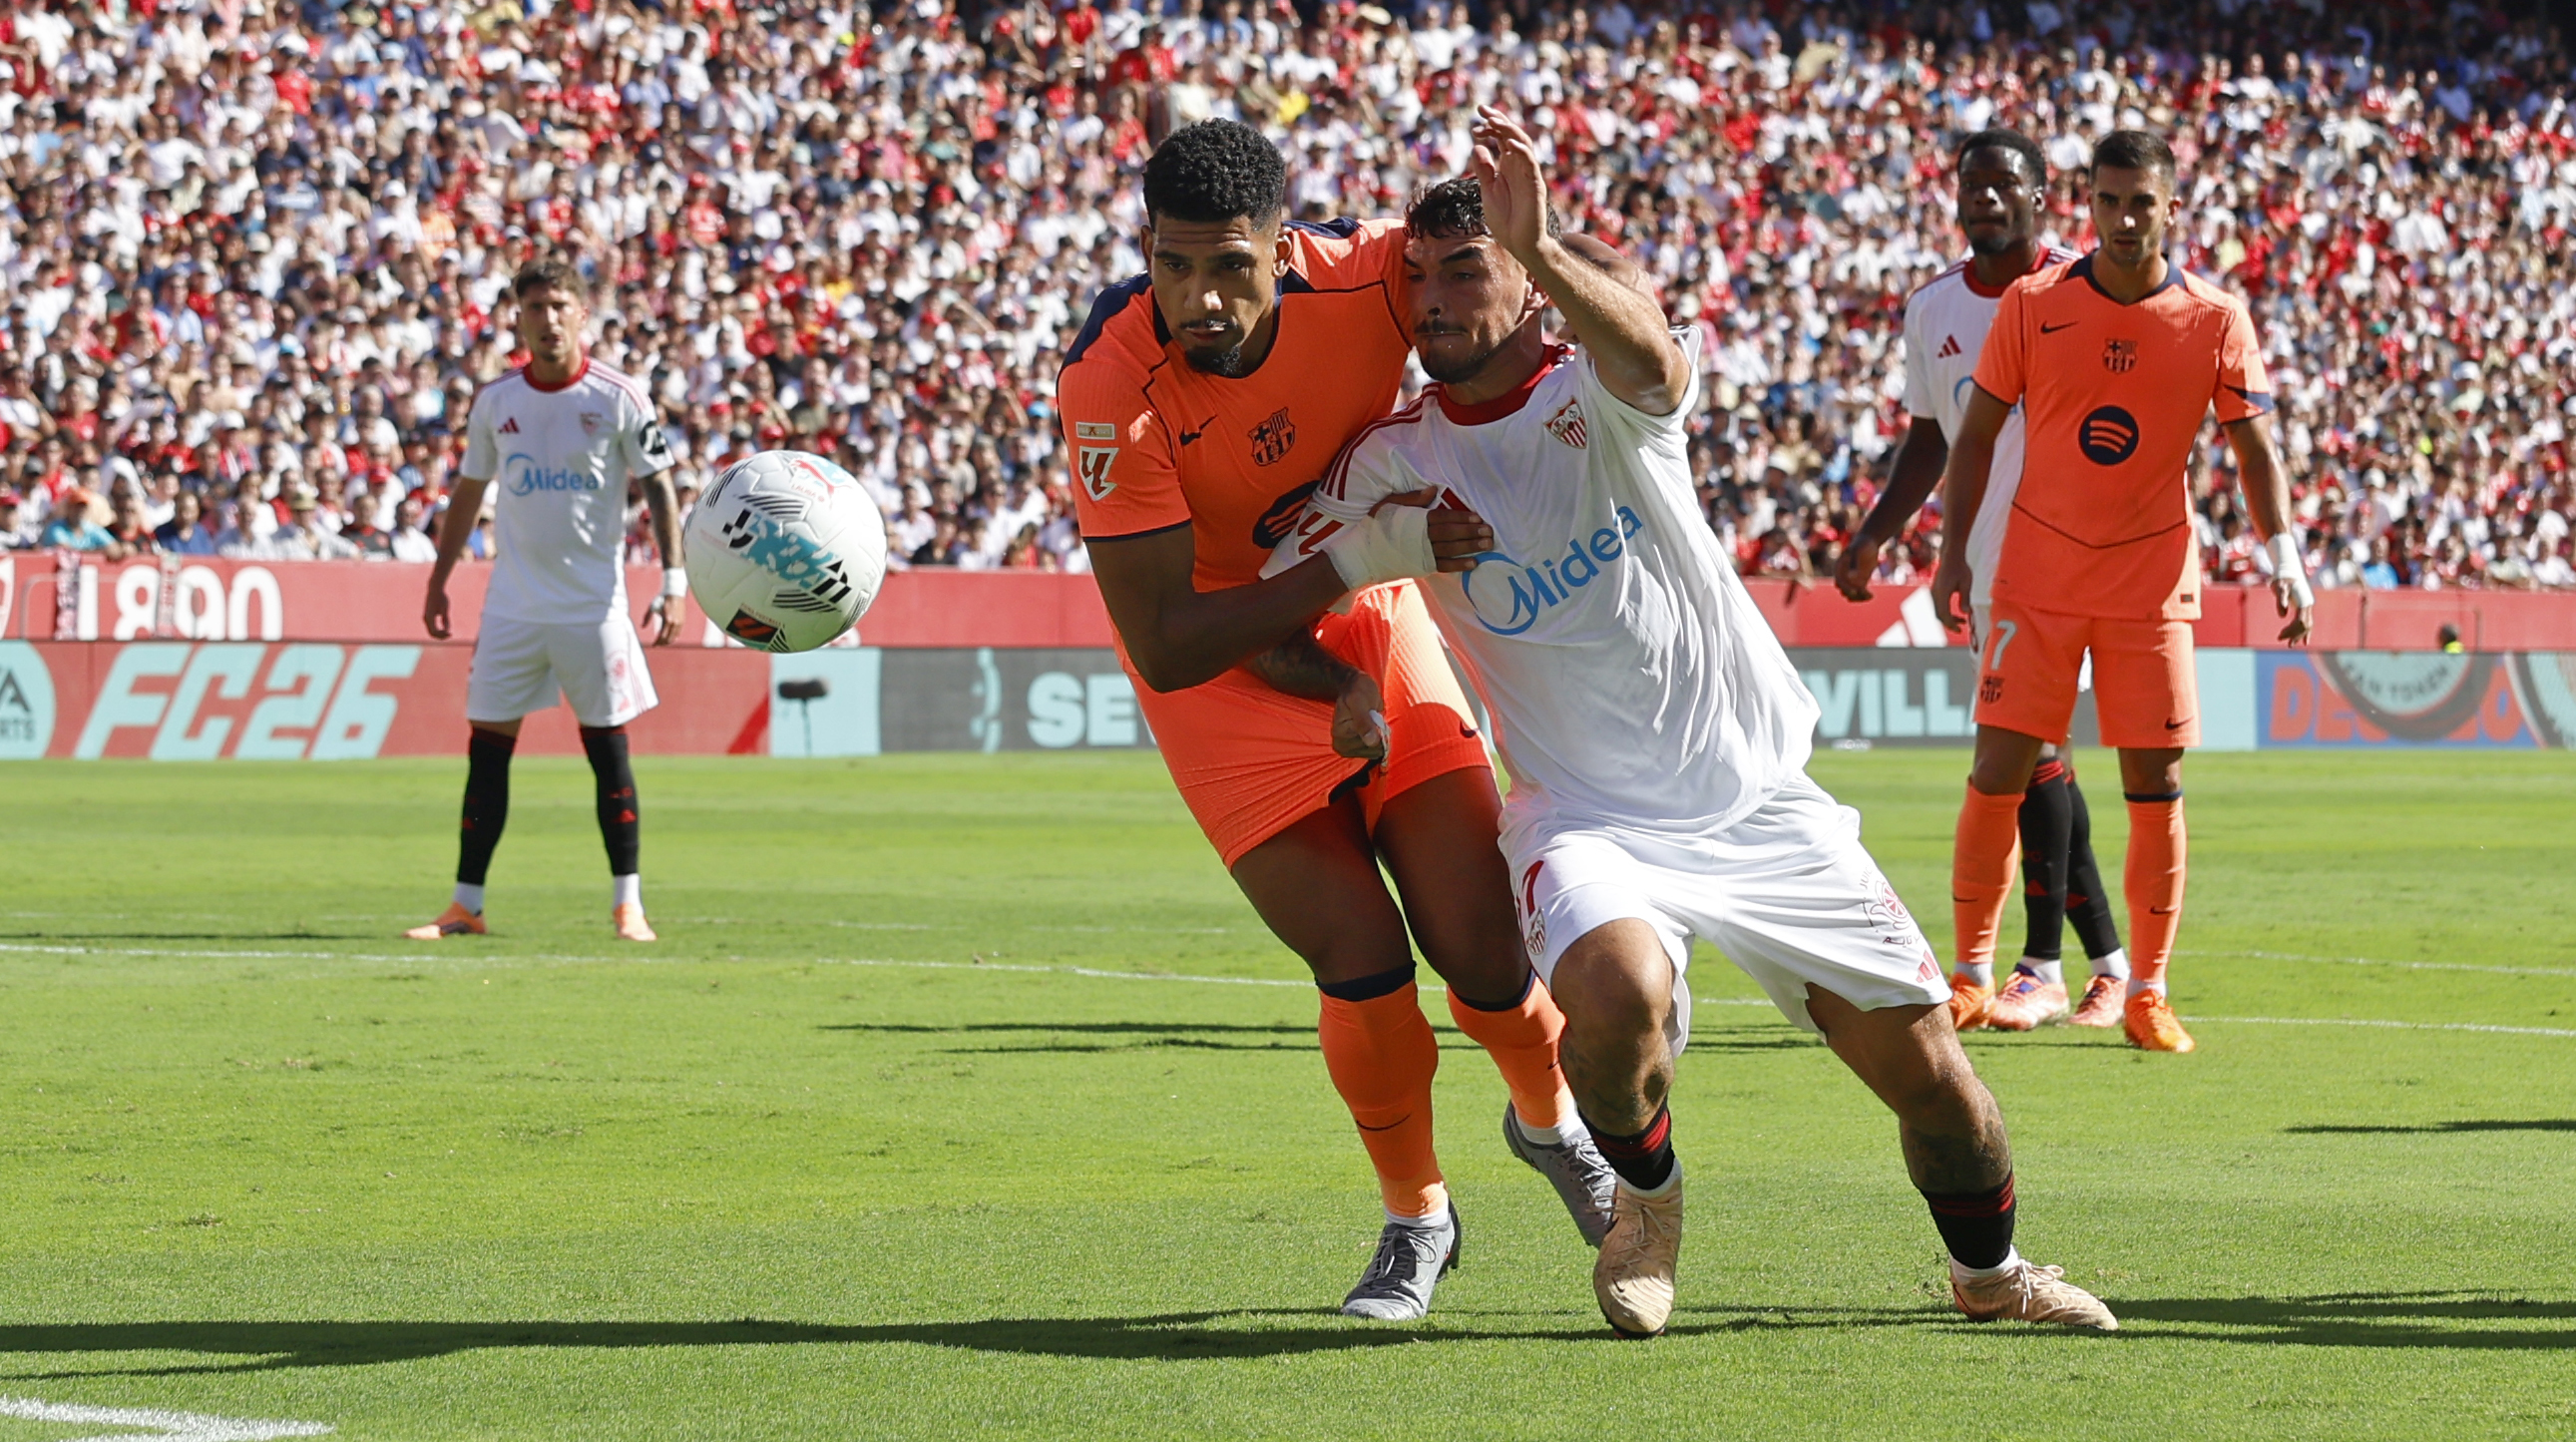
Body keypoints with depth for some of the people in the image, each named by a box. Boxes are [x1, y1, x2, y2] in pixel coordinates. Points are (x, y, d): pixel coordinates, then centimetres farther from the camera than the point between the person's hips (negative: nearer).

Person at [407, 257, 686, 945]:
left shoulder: (618, 398, -6)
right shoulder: (495, 399, 3)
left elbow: (658, 487, -2)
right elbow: (469, 492, 14)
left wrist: (672, 581, -9)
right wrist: (439, 580, 14)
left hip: (594, 600, -3)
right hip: (513, 600, 3)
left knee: (607, 747, 0)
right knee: (487, 746, 1)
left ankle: (627, 903, 8)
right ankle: (467, 906, 6)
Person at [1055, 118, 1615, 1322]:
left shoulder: (1362, 279, -24)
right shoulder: (1111, 389, -30)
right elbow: (1164, 646, -31)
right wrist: (1355, 562, -37)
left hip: (1375, 631, 2)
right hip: (1221, 669, -2)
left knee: (1482, 946, -2)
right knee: (1362, 961, -12)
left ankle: (1549, 1122, 33)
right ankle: (1415, 1220, 16)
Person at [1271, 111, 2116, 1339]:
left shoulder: (1600, 396, -8)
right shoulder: (1395, 463, -1)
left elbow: (1650, 361, -34)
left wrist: (1545, 248, -54)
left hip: (1758, 802, 0)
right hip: (1587, 817, 0)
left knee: (1926, 1064, 0)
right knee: (1615, 987, -34)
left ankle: (1987, 1269, 30)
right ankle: (1644, 1195, -2)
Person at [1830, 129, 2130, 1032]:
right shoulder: (1933, 311, 12)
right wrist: (1876, 535, 12)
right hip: (1984, 559, 6)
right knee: (2037, 755, 7)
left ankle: (2041, 967, -8)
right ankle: (2109, 958, 16)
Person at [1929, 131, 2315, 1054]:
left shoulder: (2216, 321, -3)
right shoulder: (2033, 305, -3)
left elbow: (2254, 452, 2)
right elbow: (1977, 433, 5)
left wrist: (2284, 559, -10)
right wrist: (1953, 552, -2)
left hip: (2153, 585, 0)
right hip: (2036, 579, 0)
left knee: (2156, 785, -1)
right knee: (1998, 772, -5)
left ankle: (2147, 994, 8)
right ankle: (1970, 972, 7)